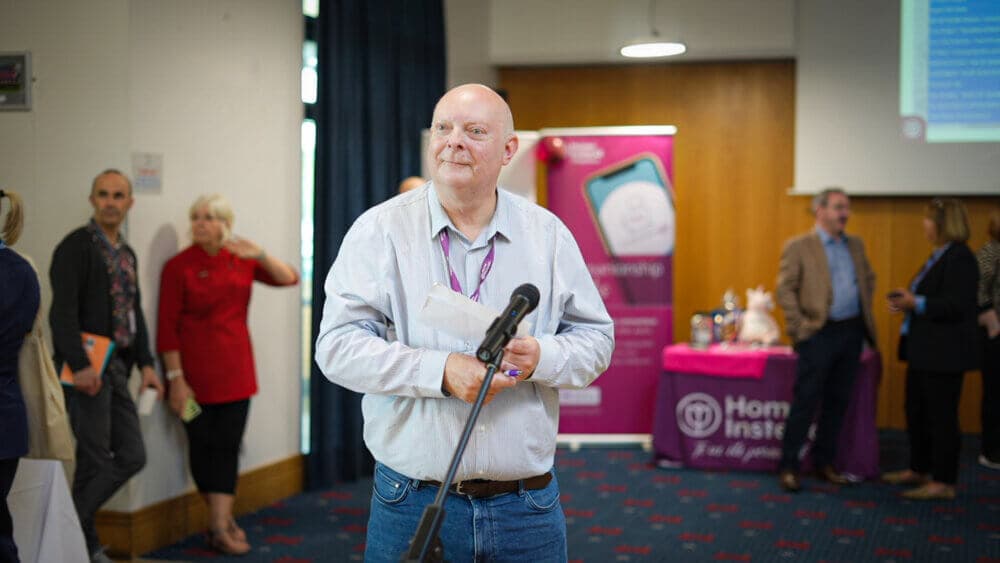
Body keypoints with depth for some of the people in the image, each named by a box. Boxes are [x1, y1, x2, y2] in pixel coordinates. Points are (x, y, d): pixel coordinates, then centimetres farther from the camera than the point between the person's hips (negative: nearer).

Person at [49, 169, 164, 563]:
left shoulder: (127, 253, 17)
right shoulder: (77, 246, -8)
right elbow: (63, 311, -16)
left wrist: (145, 363, 12)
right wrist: (79, 365, -23)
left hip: (116, 367, 8)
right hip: (87, 367, -8)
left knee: (131, 456, 7)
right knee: (96, 461, -3)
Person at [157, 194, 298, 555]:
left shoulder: (240, 260, 5)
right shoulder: (179, 266, -6)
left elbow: (289, 279, 4)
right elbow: (167, 327, -8)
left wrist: (260, 256, -12)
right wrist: (176, 379, -12)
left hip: (235, 370, 3)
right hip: (196, 372, -3)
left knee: (228, 446, 2)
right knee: (203, 446, 2)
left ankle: (220, 527, 6)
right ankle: (222, 518, 14)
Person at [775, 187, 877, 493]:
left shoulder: (855, 245, 12)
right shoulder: (798, 247, -6)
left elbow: (869, 279, 24)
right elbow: (784, 290, -8)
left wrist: (864, 313, 13)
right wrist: (800, 327, -12)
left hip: (851, 331, 6)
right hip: (819, 333, -6)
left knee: (838, 402, 11)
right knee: (805, 402, -4)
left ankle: (824, 463, 22)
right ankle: (788, 467, 4)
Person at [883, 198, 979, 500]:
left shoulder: (960, 258, -17)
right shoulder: (939, 256, 13)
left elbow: (957, 306, -24)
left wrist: (916, 303, -22)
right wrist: (907, 298, 5)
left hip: (944, 353, -10)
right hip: (924, 350, 10)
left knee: (941, 416, -2)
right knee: (916, 410, 17)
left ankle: (944, 483, 6)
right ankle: (919, 470, 30)